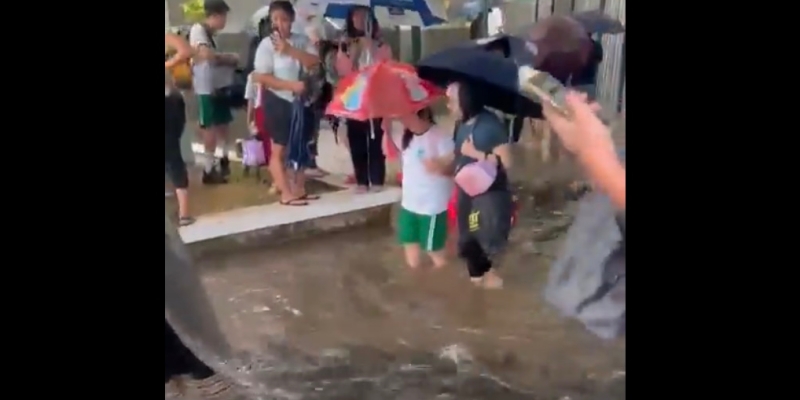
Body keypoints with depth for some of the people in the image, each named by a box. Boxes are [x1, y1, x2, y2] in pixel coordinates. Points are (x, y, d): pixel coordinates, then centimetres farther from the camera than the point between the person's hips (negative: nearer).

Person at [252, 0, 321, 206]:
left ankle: (299, 189, 24)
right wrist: (291, 85, -20)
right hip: (278, 101, -6)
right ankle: (286, 193, 4)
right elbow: (261, 77, -15)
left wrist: (289, 50, -20)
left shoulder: (301, 40, 4)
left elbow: (315, 62, -10)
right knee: (279, 149, 0)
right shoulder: (267, 44, -10)